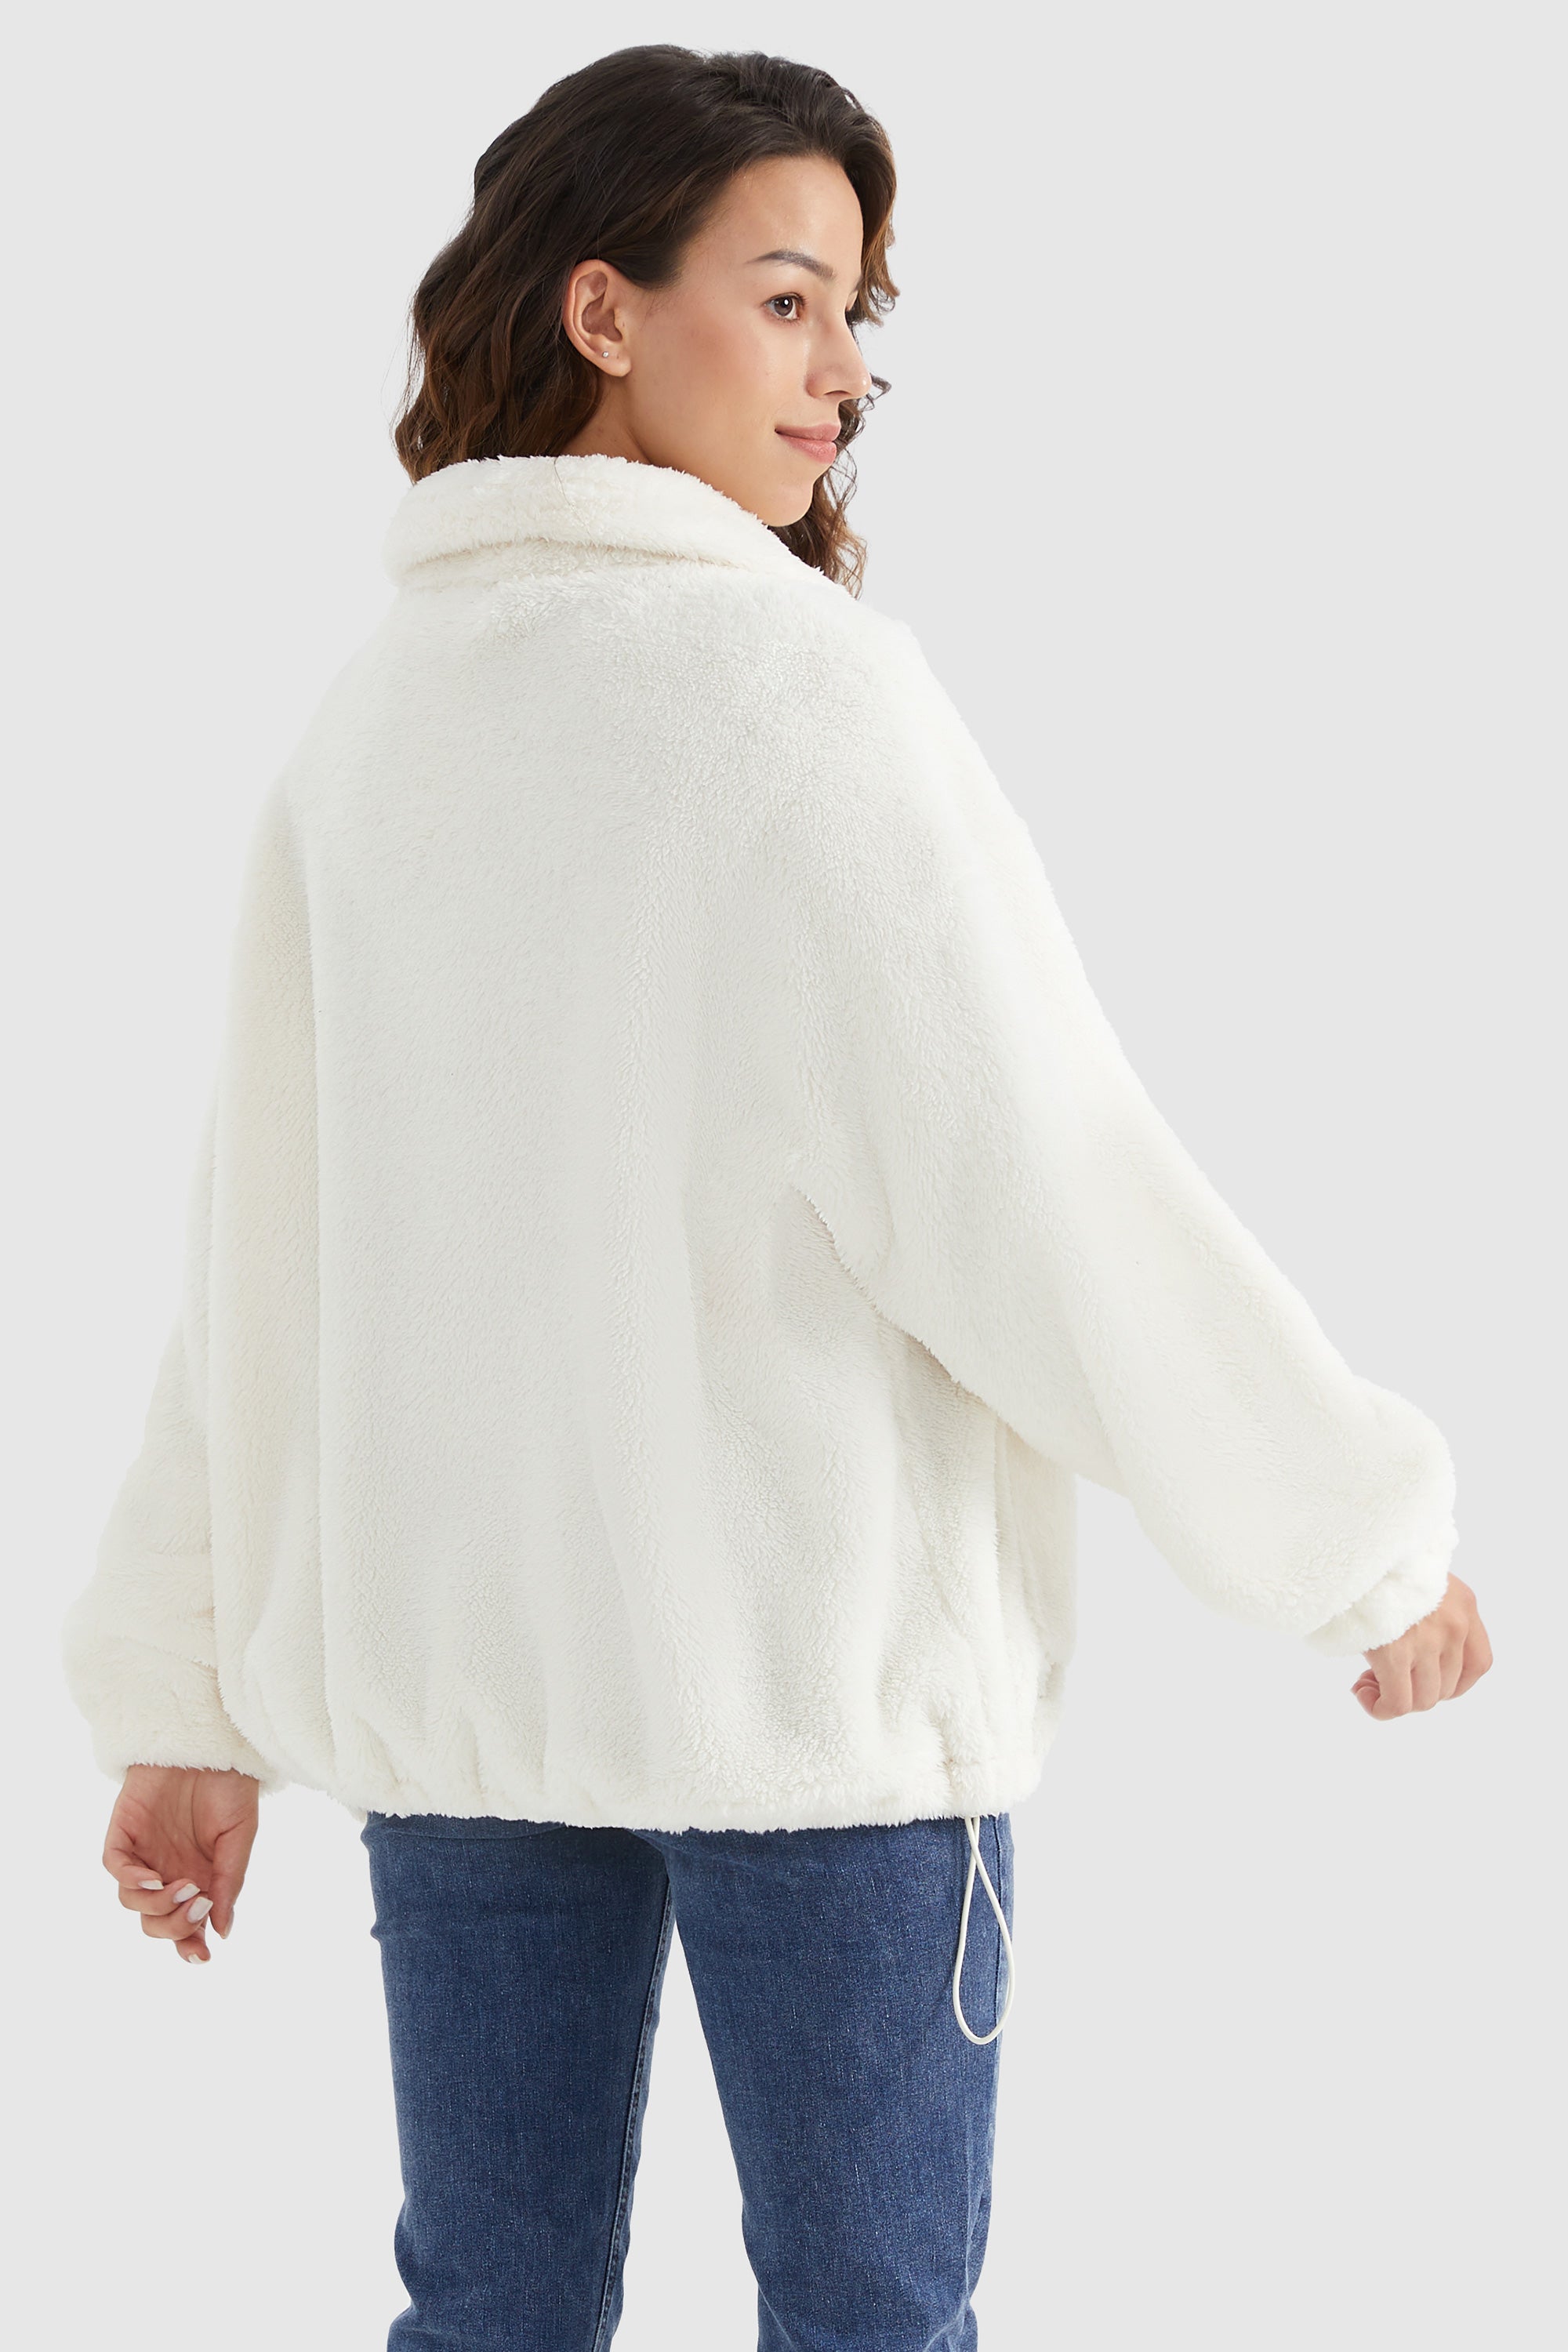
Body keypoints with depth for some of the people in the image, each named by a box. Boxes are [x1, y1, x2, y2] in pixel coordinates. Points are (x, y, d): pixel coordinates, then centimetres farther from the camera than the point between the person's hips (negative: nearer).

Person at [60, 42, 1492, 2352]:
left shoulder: (371, 714, 5)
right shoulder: (808, 681, -14)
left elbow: (258, 1237, 8)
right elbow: (1034, 1186, -16)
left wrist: (185, 1690, 14)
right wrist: (1369, 1544, -5)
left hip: (447, 1663, 6)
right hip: (813, 1653, -6)